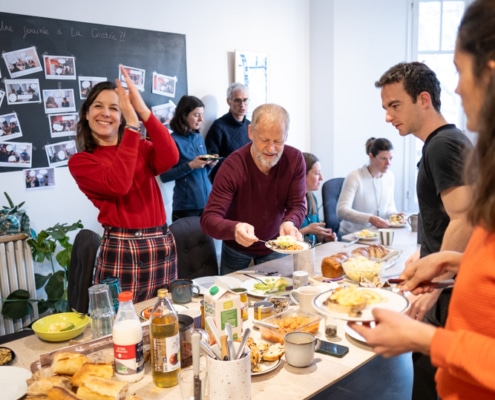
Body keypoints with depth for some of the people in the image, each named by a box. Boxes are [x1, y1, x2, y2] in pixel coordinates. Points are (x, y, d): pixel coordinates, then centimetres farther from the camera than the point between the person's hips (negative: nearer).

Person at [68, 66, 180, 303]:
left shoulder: (140, 147, 12)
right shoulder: (80, 161, -1)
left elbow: (170, 158, -11)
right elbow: (118, 184, -21)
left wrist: (143, 111, -18)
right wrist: (132, 123, -20)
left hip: (162, 245, 4)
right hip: (121, 250, -4)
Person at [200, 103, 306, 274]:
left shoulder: (295, 159, -18)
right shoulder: (233, 166, -28)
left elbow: (297, 205, -14)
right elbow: (209, 219, -30)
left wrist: (289, 222, -37)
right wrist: (235, 229, -51)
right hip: (236, 249, -2)